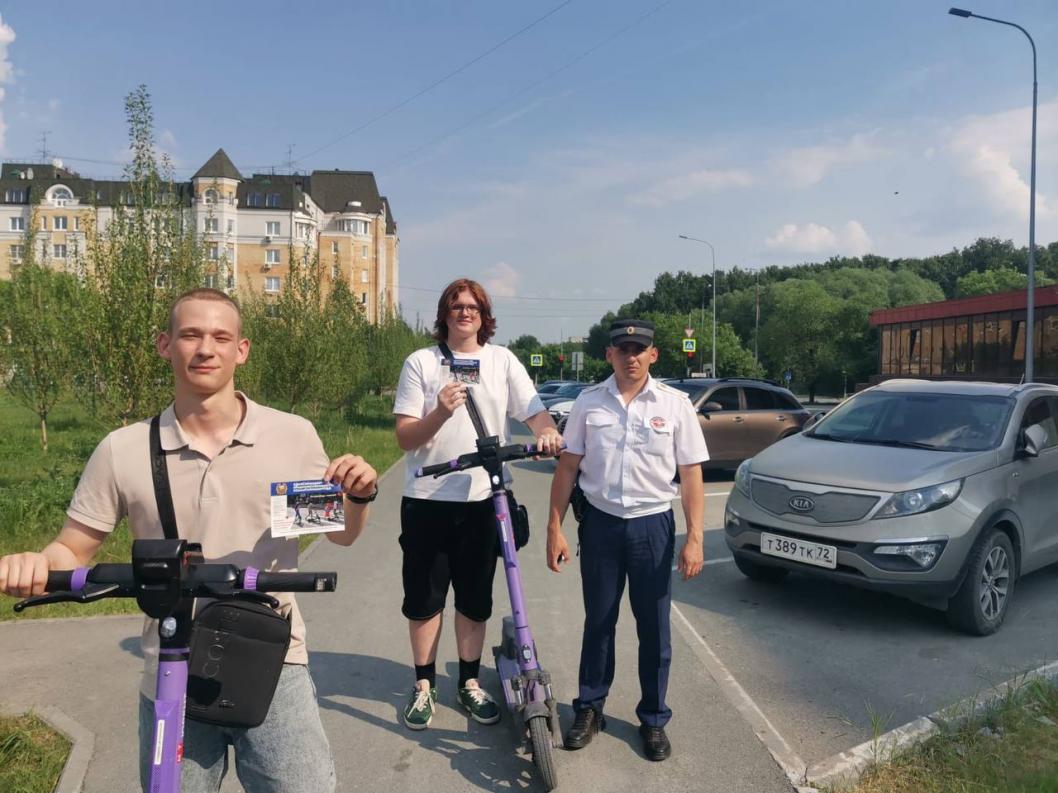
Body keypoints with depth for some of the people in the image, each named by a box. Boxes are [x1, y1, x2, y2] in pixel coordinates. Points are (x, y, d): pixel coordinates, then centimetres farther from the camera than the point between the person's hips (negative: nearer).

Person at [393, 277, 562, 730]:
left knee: (475, 600, 12)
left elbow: (533, 410, -1)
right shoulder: (420, 362, 1)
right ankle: (424, 686, 27)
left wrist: (547, 431, -24)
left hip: (482, 498, 1)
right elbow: (405, 438, -4)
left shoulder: (502, 360, 6)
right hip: (427, 499, -1)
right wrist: (440, 413, -22)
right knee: (423, 599, 8)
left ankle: (470, 683, 29)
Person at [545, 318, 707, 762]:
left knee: (654, 628, 9)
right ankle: (589, 708, 30)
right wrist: (554, 530, -2)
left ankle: (653, 719, 27)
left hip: (653, 525, 0)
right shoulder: (588, 402, 0)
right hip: (600, 524, 1)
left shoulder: (674, 404, -3)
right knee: (598, 622, 13)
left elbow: (691, 475, -2)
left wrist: (694, 538, -7)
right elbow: (567, 468, 2)